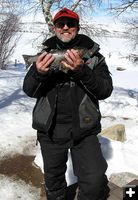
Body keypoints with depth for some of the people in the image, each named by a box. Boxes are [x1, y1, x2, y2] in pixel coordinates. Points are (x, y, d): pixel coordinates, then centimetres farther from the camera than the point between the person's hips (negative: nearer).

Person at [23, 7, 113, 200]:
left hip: (84, 129, -2)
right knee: (53, 179, 18)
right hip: (50, 129, 2)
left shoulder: (92, 55, 0)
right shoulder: (45, 54, 4)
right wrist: (38, 73, -22)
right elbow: (29, 90, 0)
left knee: (95, 182, -13)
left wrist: (82, 71, -26)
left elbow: (105, 90, -9)